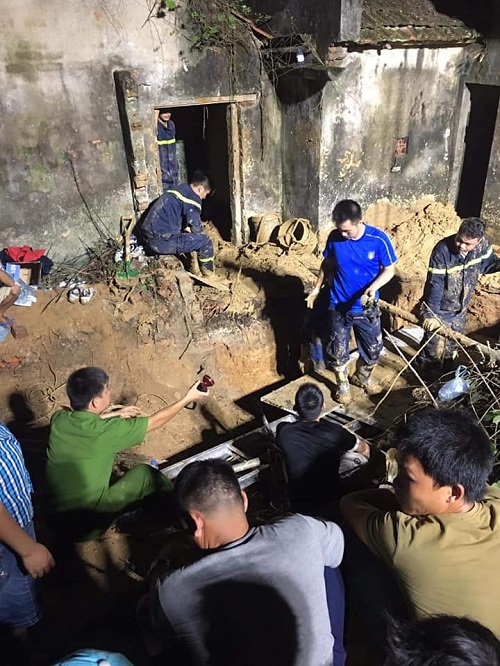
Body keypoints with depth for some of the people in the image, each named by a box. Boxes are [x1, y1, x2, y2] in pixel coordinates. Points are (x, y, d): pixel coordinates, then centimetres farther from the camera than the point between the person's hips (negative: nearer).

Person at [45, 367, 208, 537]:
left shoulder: (58, 419, -9)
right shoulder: (106, 431, -23)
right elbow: (155, 421, -9)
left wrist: (113, 415, 13)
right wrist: (187, 398, 3)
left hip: (55, 516, 6)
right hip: (88, 519, -6)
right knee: (145, 473, 7)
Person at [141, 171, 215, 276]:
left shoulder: (178, 189, 18)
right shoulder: (192, 198, -10)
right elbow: (196, 228, -5)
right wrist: (202, 237, 14)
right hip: (162, 242, -10)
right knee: (205, 240, -1)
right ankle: (207, 270, 19)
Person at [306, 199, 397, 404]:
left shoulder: (378, 239, -17)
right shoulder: (334, 238, -11)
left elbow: (389, 270, -9)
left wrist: (373, 287, -26)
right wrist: (317, 288, 7)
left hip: (366, 308, 0)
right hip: (339, 306, 1)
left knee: (373, 348, 15)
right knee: (338, 350, 9)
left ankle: (363, 377, 43)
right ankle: (342, 385, 33)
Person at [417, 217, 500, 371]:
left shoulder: (482, 245, -18)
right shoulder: (442, 250, -32)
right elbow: (434, 284, -32)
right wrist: (431, 314, -36)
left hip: (460, 307, 5)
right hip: (439, 307, -5)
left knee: (454, 338, 24)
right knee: (432, 338, 12)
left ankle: (448, 365, 49)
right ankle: (425, 367, 37)